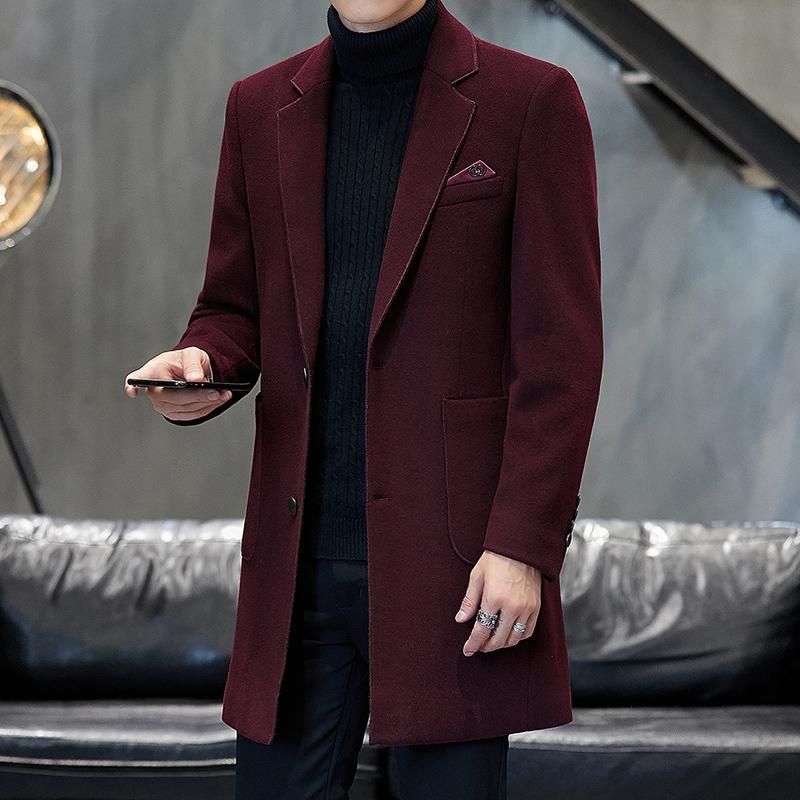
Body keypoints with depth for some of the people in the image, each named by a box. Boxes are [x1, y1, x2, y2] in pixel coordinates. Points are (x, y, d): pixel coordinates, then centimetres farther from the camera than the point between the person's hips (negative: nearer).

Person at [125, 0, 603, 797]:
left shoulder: (531, 100, -1)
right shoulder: (260, 107, 13)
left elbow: (561, 349, -5)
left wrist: (524, 545, -12)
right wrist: (201, 362, -5)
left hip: (451, 554, -4)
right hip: (298, 559, 4)